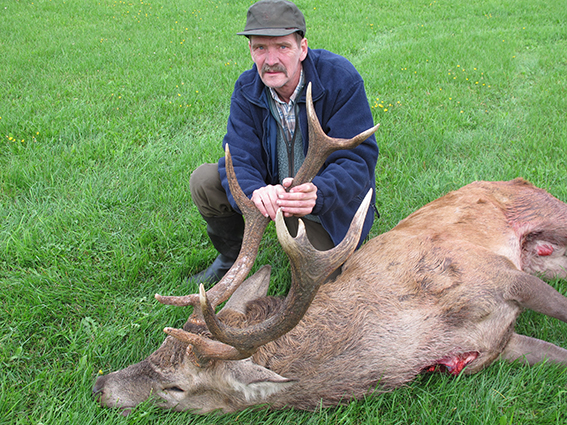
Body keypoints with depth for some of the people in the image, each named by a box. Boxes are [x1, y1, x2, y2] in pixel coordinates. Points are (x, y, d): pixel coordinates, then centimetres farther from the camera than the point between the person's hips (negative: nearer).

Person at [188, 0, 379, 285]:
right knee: (204, 181, -16)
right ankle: (230, 258, 10)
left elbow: (358, 161, -29)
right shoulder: (247, 88, -11)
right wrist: (254, 192, -45)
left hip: (327, 205, -3)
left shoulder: (341, 79, -24)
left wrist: (316, 193, -50)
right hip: (269, 186, 3)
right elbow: (239, 158, -20)